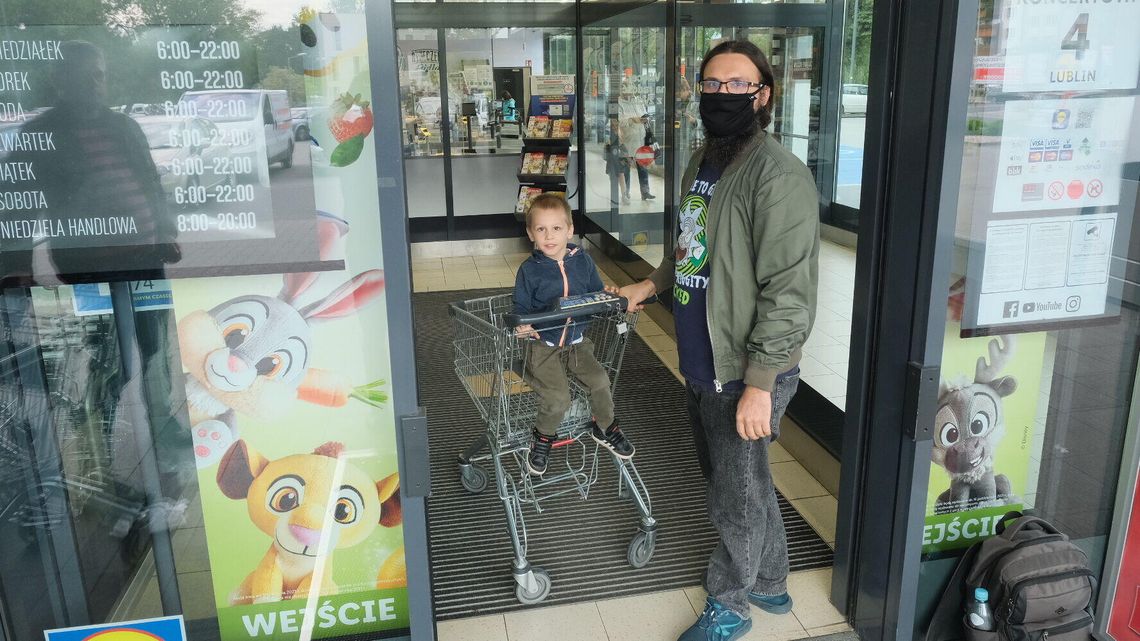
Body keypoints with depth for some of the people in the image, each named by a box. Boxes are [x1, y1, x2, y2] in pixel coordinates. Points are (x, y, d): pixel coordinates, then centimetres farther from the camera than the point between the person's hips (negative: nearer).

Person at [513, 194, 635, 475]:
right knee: (558, 397, -17)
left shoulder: (582, 261, 0)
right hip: (542, 344, -4)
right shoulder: (530, 270, -10)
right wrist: (523, 325, -28)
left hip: (576, 340, 4)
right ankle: (543, 438, 13)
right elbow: (521, 308, -7)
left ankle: (605, 428, 16)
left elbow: (596, 293, 13)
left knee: (599, 379, -12)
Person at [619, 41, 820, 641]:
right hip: (701, 363, 9)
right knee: (744, 483, 23)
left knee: (736, 499, 9)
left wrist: (759, 384, -24)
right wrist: (652, 284, 18)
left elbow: (789, 292, -23)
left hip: (743, 372, -9)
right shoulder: (701, 161, 10)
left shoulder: (778, 175, -20)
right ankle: (770, 584, 44)